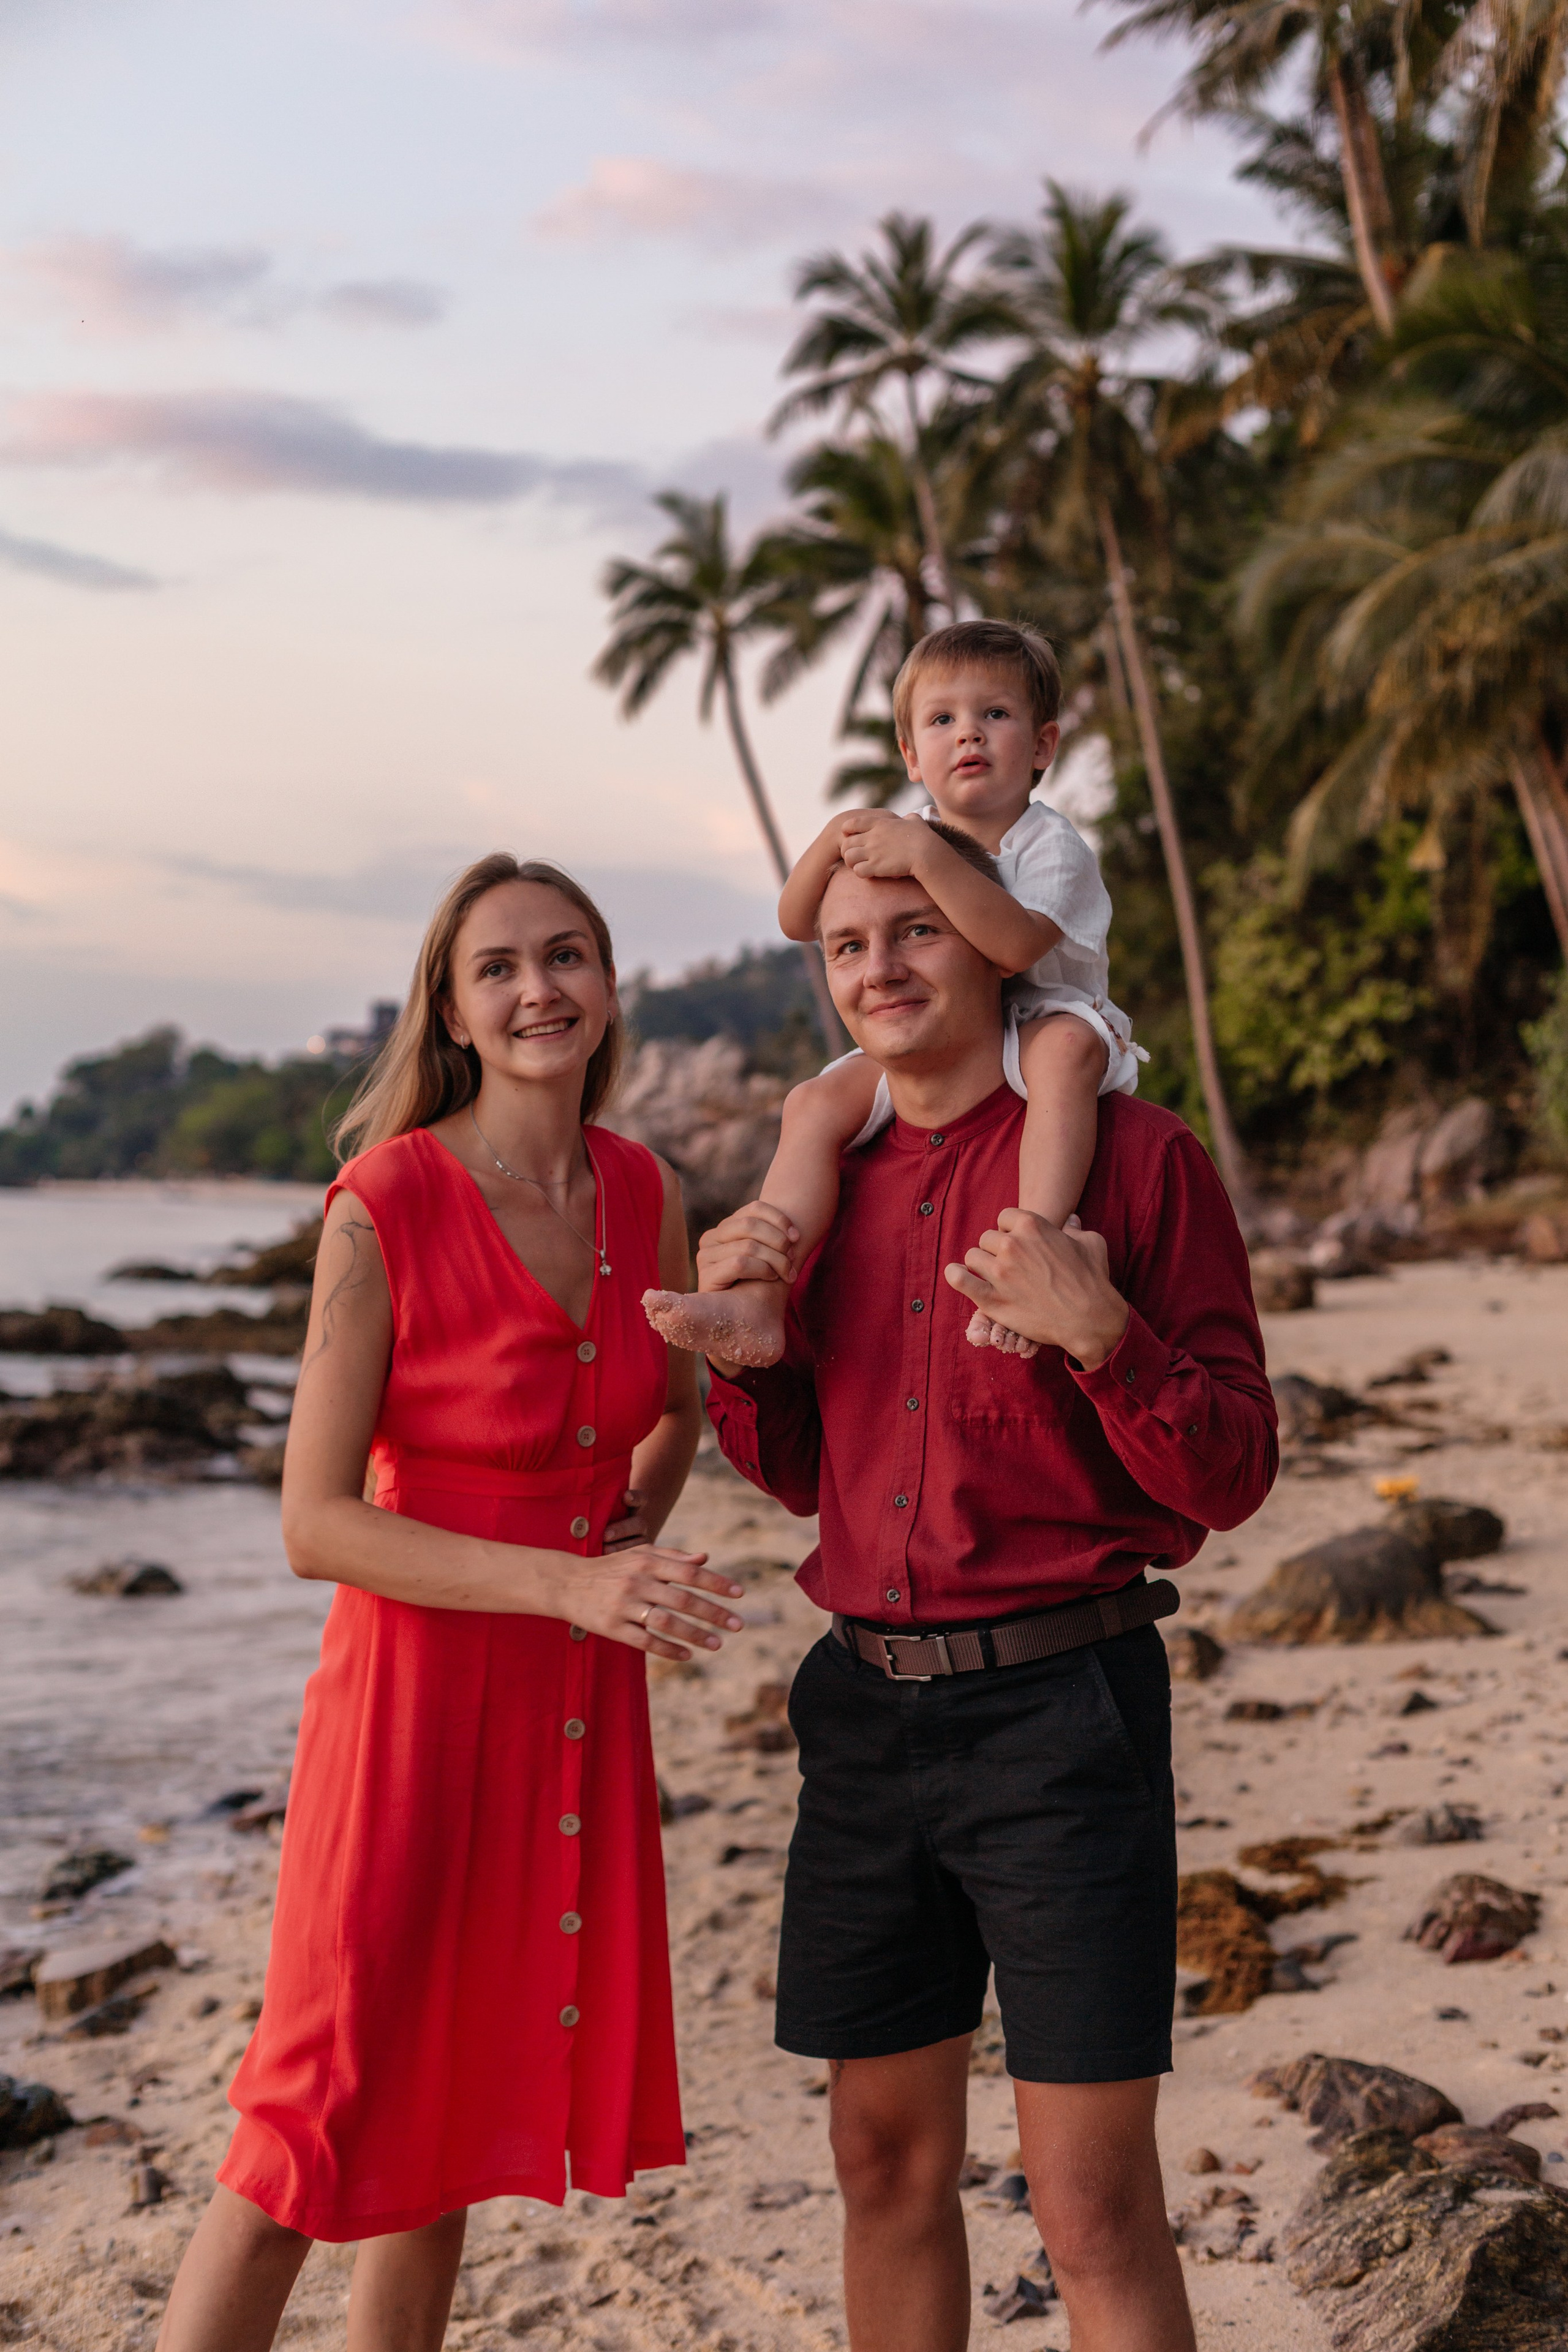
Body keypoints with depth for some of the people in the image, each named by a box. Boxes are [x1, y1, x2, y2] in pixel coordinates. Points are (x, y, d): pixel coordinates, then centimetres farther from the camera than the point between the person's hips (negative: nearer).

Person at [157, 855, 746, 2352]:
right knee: (315, 2131, -2)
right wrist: (567, 1583, -23)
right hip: (419, 1689, -5)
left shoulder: (643, 1193, 2)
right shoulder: (384, 1209, -15)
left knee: (448, 2119, 16)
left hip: (581, 1712, 6)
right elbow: (315, 1524, -15)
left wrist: (638, 1522, 2)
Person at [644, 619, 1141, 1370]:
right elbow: (798, 921, 0)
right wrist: (832, 843, -19)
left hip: (1029, 1031, -5)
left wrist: (926, 856, -39)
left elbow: (1016, 944, -34)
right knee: (816, 1102, -17)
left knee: (1065, 1046, -40)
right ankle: (759, 1301, -24)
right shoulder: (898, 837, 4)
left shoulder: (1051, 845, -14)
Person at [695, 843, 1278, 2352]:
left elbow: (1230, 1479, -7)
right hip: (868, 1706, 6)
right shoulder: (836, 1183, 11)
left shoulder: (1134, 1156, -5)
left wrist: (1101, 1332, -25)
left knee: (1093, 2203, -3)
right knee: (886, 2158, 14)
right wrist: (730, 1325, 0)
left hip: (1058, 1706, -5)